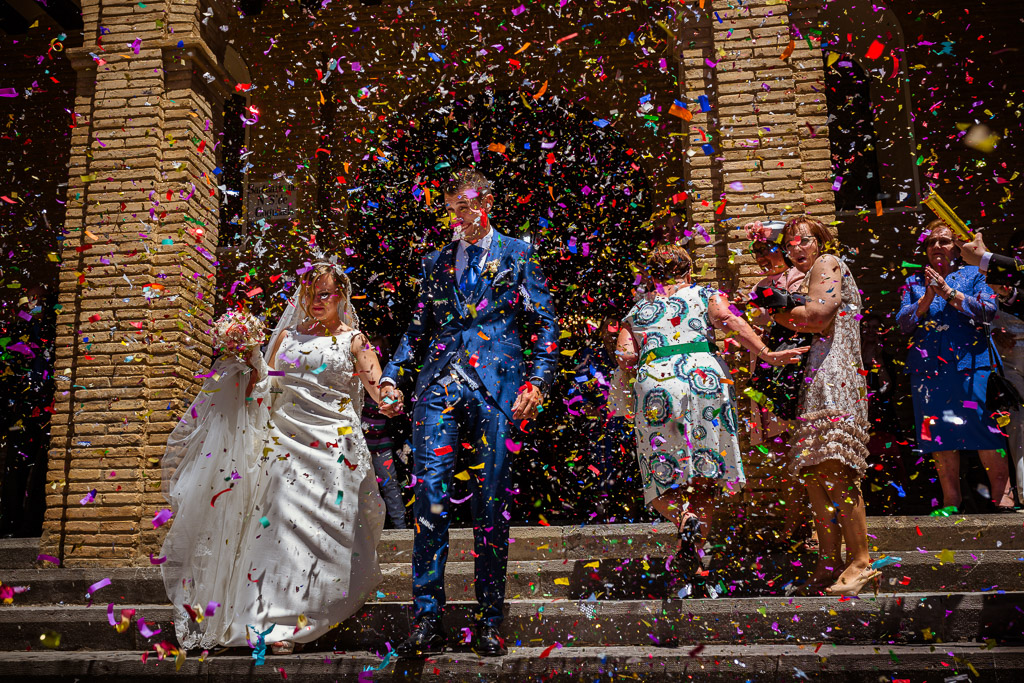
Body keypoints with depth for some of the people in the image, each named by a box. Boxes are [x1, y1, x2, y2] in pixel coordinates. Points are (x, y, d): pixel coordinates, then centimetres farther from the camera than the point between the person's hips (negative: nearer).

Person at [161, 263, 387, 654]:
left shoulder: (353, 340, 7)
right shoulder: (287, 335, 16)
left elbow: (377, 386, -7)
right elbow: (266, 387, 15)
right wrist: (253, 359, -2)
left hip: (333, 446, -2)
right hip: (287, 441, 2)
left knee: (323, 528, -5)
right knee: (280, 523, -7)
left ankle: (309, 619, 4)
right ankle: (273, 625, -3)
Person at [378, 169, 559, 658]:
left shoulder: (517, 254, 11)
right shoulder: (436, 262, 21)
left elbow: (545, 323, 6)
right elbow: (418, 329, 20)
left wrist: (537, 381, -6)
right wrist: (392, 378, 7)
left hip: (496, 390, -2)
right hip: (438, 387, 3)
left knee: (491, 504, 1)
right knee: (429, 497, -6)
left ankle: (489, 622, 13)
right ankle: (427, 619, 2)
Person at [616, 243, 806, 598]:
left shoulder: (636, 311, 23)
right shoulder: (704, 295, 20)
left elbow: (624, 356, 8)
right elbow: (729, 319, -1)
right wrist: (766, 354, -10)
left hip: (654, 383, 0)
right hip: (705, 377, 0)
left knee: (664, 478, 7)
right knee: (704, 479, 6)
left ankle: (685, 517, -24)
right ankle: (690, 566, 1)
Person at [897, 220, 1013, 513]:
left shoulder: (973, 274, 11)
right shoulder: (914, 283, 16)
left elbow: (989, 310, -4)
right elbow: (903, 323, 5)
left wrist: (949, 293, -11)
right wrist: (927, 297, -10)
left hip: (970, 362, -2)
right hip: (928, 366, 2)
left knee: (984, 427, -7)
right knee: (939, 432, 2)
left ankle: (1002, 493, 3)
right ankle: (951, 500, 9)